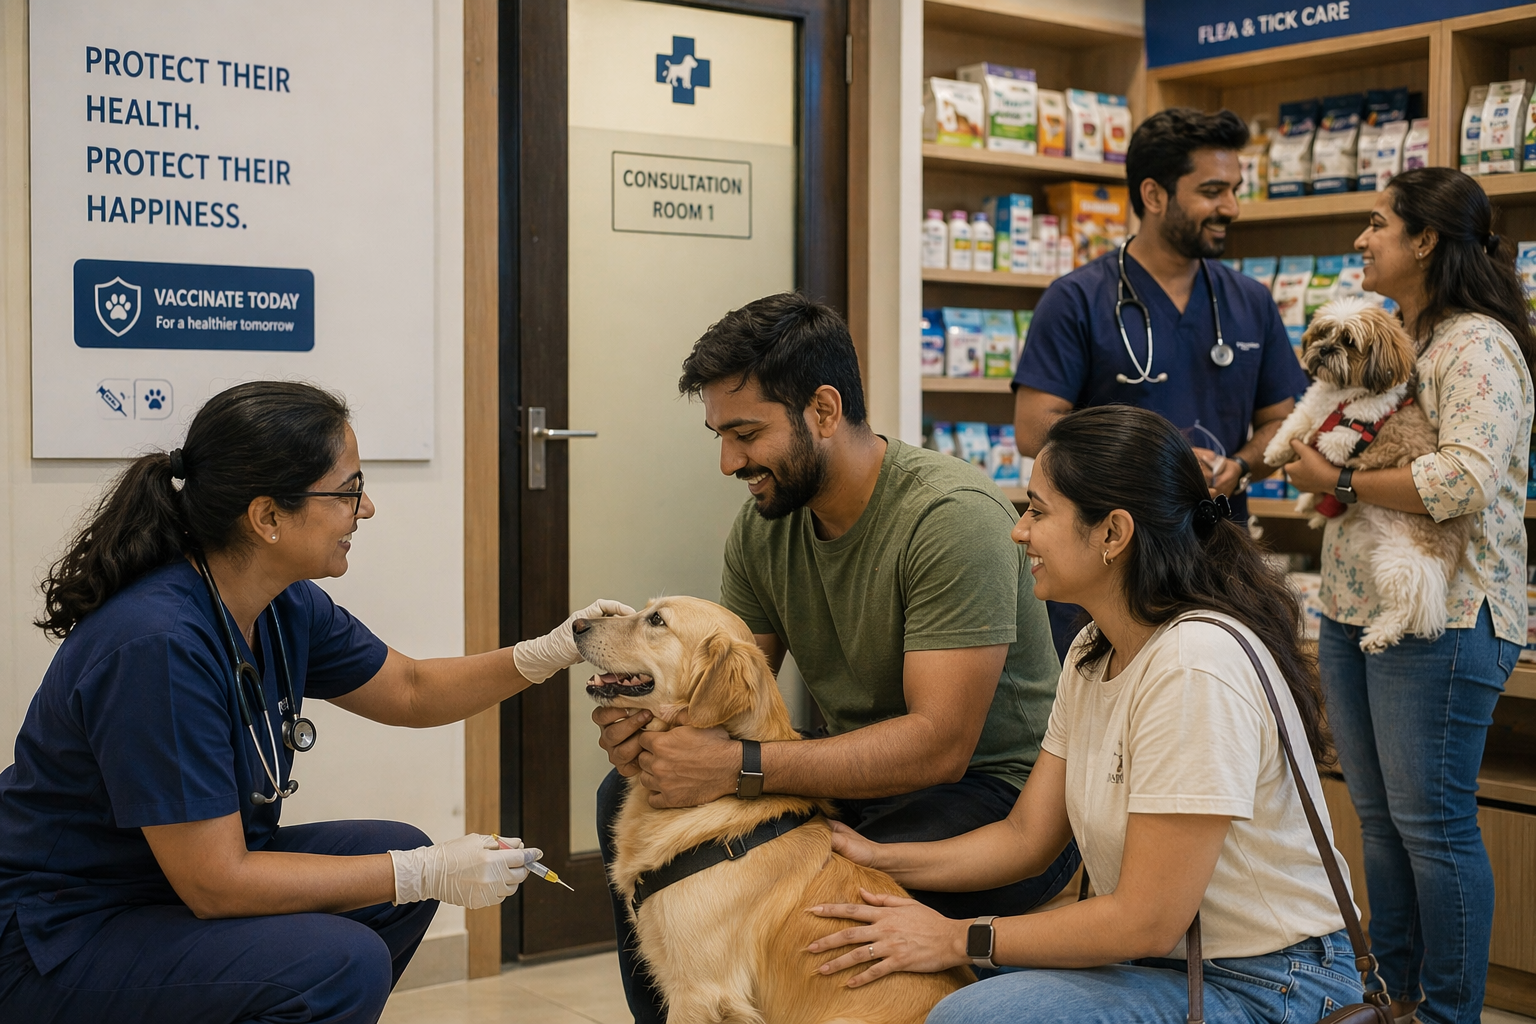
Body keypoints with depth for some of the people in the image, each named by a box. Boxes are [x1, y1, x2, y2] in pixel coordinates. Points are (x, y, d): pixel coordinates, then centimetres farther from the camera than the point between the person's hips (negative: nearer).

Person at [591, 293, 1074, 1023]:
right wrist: (652, 720, -19)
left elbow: (940, 743, -27)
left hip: (995, 797, -7)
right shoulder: (763, 523, 1)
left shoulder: (953, 516, -23)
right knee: (628, 799, -4)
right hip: (859, 780, 7)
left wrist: (739, 766, -30)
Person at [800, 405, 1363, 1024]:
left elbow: (1145, 922, -23)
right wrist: (878, 858, -2)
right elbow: (1027, 835, 9)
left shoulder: (1195, 666, -25)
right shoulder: (1092, 653, 6)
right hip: (1165, 961, 9)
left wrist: (959, 938, -15)